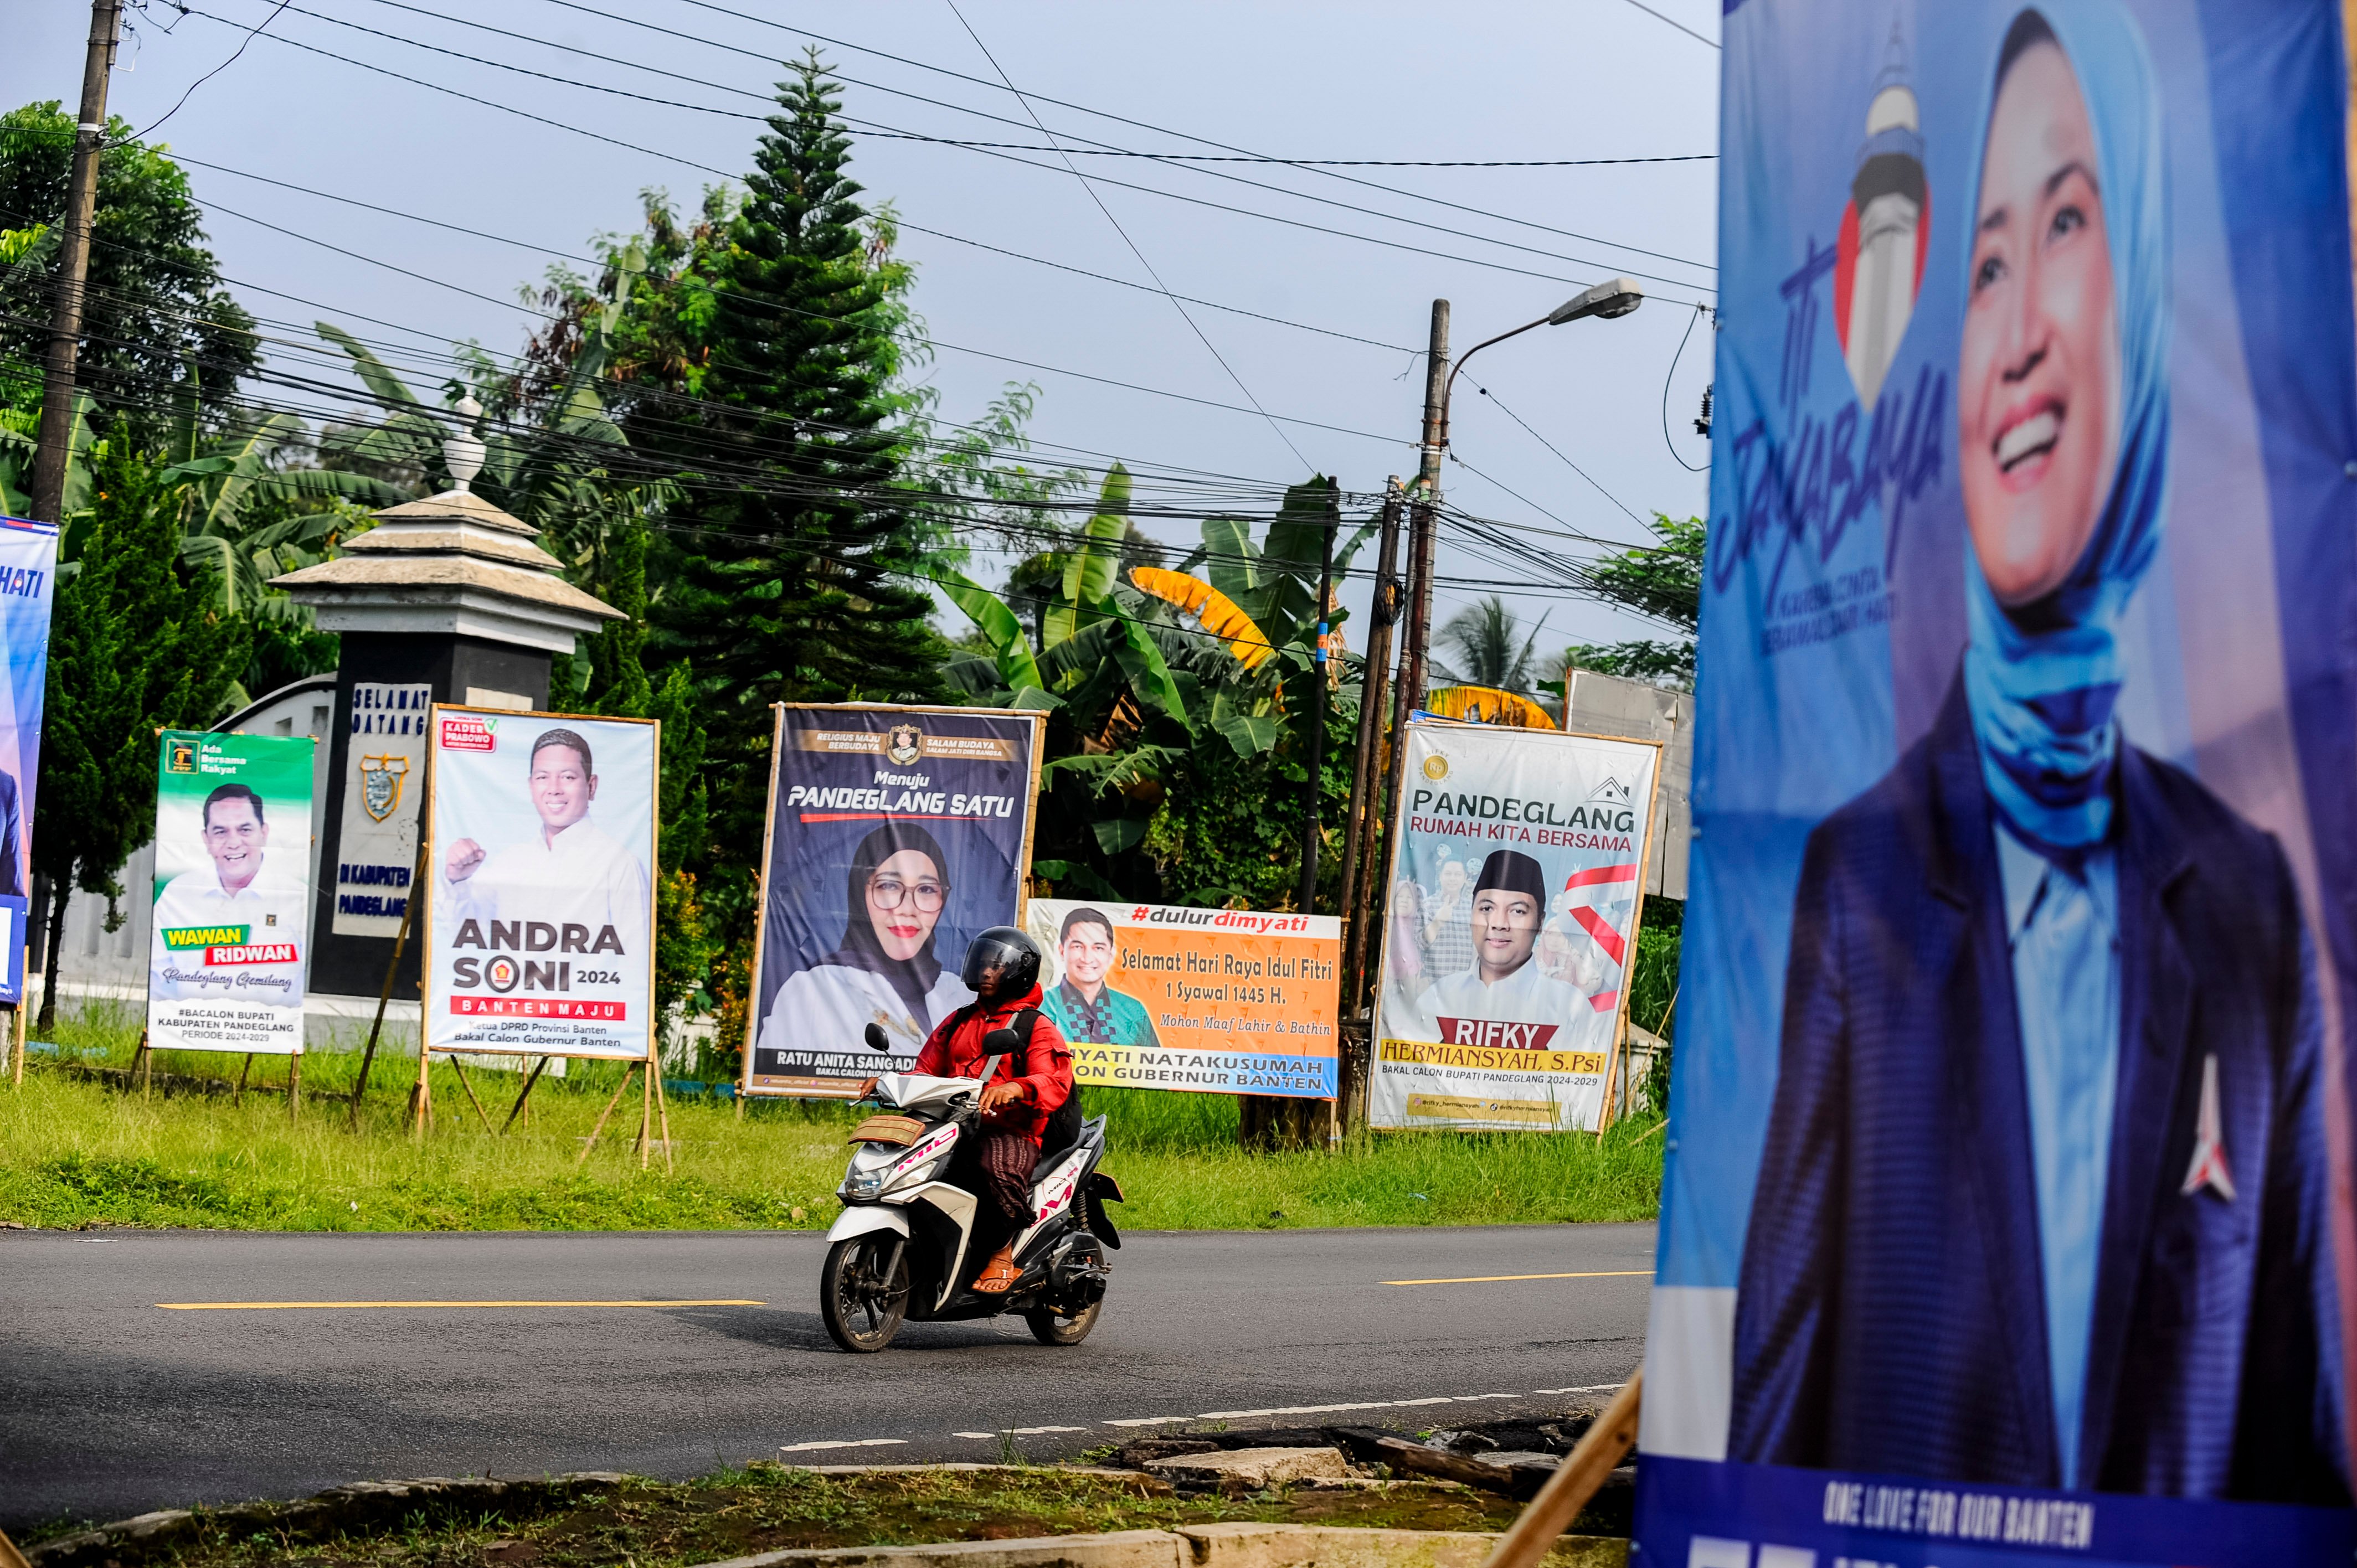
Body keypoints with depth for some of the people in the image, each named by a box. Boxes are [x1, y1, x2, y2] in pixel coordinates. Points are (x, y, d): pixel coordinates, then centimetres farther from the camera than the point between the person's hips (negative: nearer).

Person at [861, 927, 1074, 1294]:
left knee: (995, 1166, -40)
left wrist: (1014, 1088, -35)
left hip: (1013, 1134, -6)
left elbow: (1056, 1082, -13)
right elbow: (927, 1070, 24)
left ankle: (1003, 1253, -19)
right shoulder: (958, 1023, 25)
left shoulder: (1037, 1028, 3)